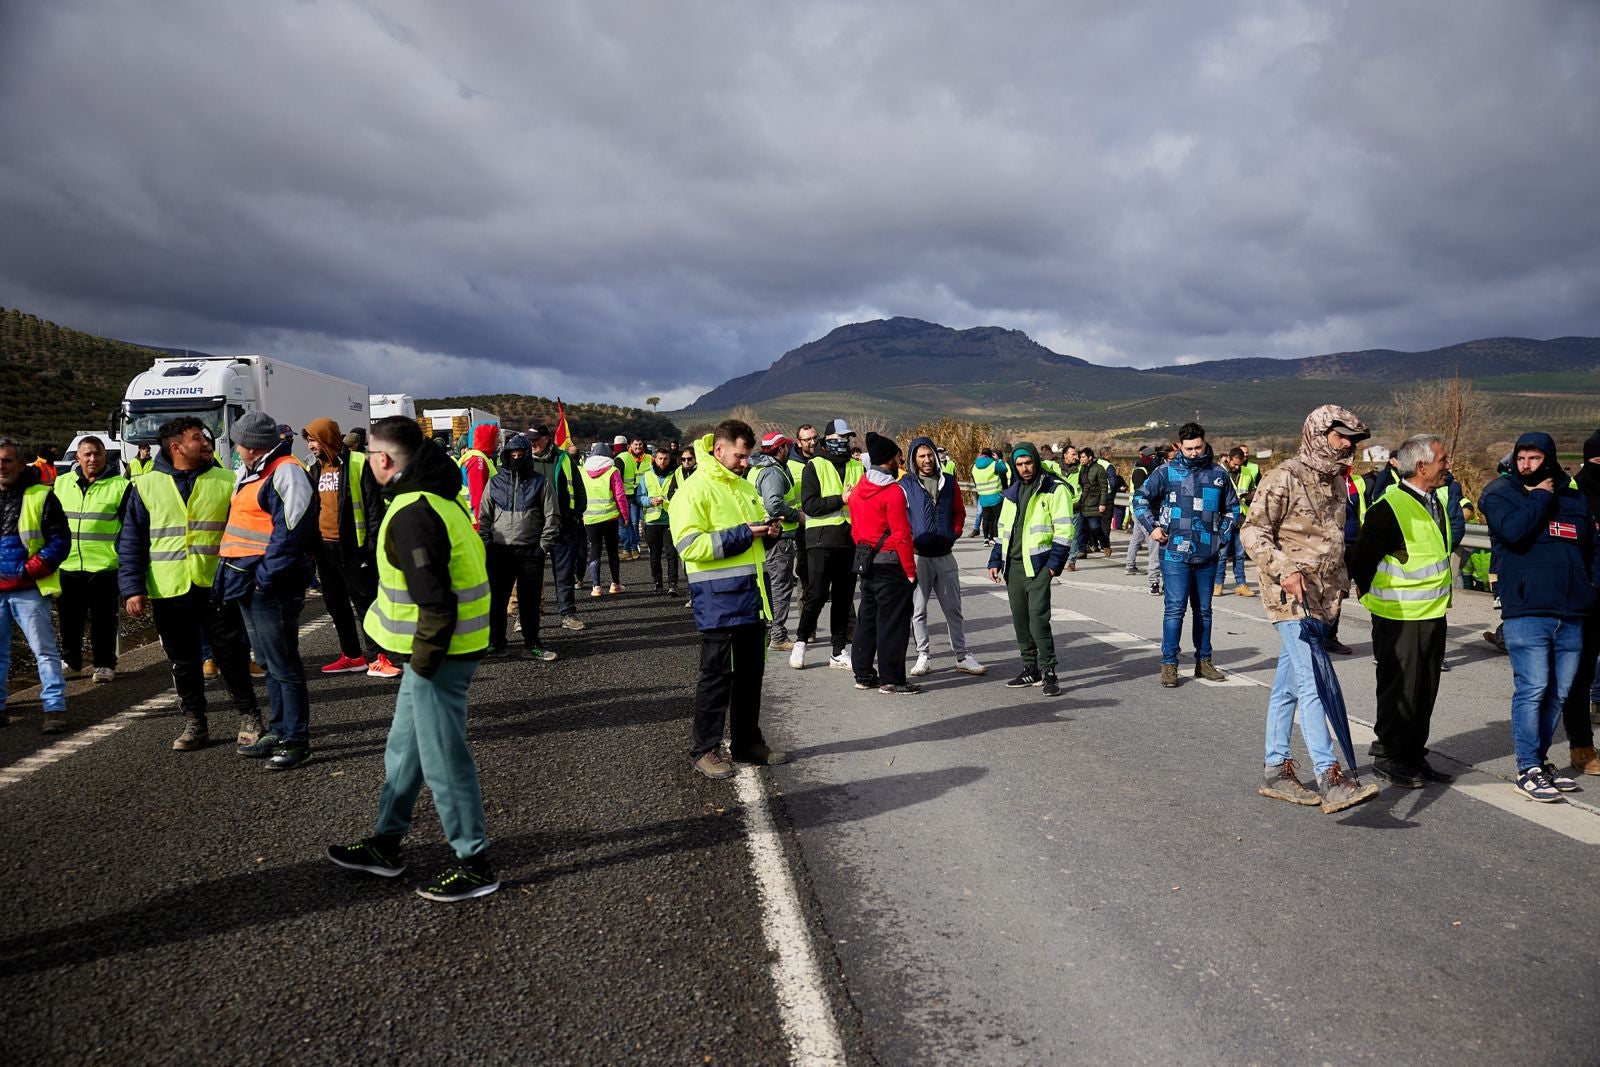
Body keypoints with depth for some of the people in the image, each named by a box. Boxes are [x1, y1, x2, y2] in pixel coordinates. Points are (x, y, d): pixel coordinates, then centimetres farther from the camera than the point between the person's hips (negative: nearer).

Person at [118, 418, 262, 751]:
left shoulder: (226, 481, 4)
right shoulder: (147, 486, 4)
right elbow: (131, 543, 5)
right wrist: (133, 588, -3)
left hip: (217, 587, -1)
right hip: (168, 591, 1)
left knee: (232, 657, 3)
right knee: (183, 663, 10)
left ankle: (248, 718, 17)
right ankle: (195, 724, 22)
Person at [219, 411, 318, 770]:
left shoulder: (286, 473, -15)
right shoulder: (250, 474, 18)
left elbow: (290, 533, -22)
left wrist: (265, 577, -22)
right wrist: (234, 574, 17)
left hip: (271, 587, -11)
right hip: (248, 584, 11)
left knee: (283, 666, -4)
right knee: (269, 663, 17)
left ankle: (296, 741, 3)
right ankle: (278, 731, 28)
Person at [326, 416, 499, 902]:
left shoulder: (411, 514, -22)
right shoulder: (439, 495, 10)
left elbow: (435, 600, -27)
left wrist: (424, 657, -16)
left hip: (438, 651, -11)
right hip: (442, 645, 11)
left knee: (443, 758, 0)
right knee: (404, 747, 21)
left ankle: (474, 865, 12)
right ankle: (386, 843, 36)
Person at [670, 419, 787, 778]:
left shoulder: (745, 487, 16)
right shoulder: (694, 490, -10)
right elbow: (689, 545, -19)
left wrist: (769, 531, 3)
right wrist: (742, 534, -20)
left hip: (751, 594, 8)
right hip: (717, 599, -8)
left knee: (750, 671, 14)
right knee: (717, 674, -1)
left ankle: (747, 741, 27)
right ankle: (705, 750, 10)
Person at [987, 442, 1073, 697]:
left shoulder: (1055, 489, -3)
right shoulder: (1012, 493, 18)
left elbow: (1064, 529, -8)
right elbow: (1002, 530, 23)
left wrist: (1054, 563, -14)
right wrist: (995, 561, 15)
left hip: (1037, 564, -7)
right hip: (1013, 565, 7)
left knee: (1038, 617, -14)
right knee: (1020, 619, 9)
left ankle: (1048, 672, -5)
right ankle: (1030, 669, 20)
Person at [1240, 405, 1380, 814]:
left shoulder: (1335, 482, 16)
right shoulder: (1284, 479, -10)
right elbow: (1253, 531, -14)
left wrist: (1341, 582, 20)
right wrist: (1284, 570, -24)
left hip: (1322, 598, 8)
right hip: (1291, 596, -8)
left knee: (1287, 685, 12)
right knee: (1312, 682, -13)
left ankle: (1275, 770, 18)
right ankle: (1329, 778, -14)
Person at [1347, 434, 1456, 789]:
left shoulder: (1434, 502, 10)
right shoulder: (1389, 507, -19)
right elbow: (1360, 560, -14)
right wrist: (1374, 595, -1)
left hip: (1433, 613, 8)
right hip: (1400, 617, -8)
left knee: (1426, 689, 15)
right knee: (1399, 689, 1)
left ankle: (1414, 755, 26)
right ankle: (1388, 757, 14)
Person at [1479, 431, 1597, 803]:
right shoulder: (1501, 493, 1)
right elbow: (1513, 530, -20)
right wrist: (1541, 497, -7)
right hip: (1526, 610, -6)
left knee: (1559, 692, 10)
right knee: (1532, 689, -8)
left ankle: (1540, 759, 23)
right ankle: (1527, 769, 0)